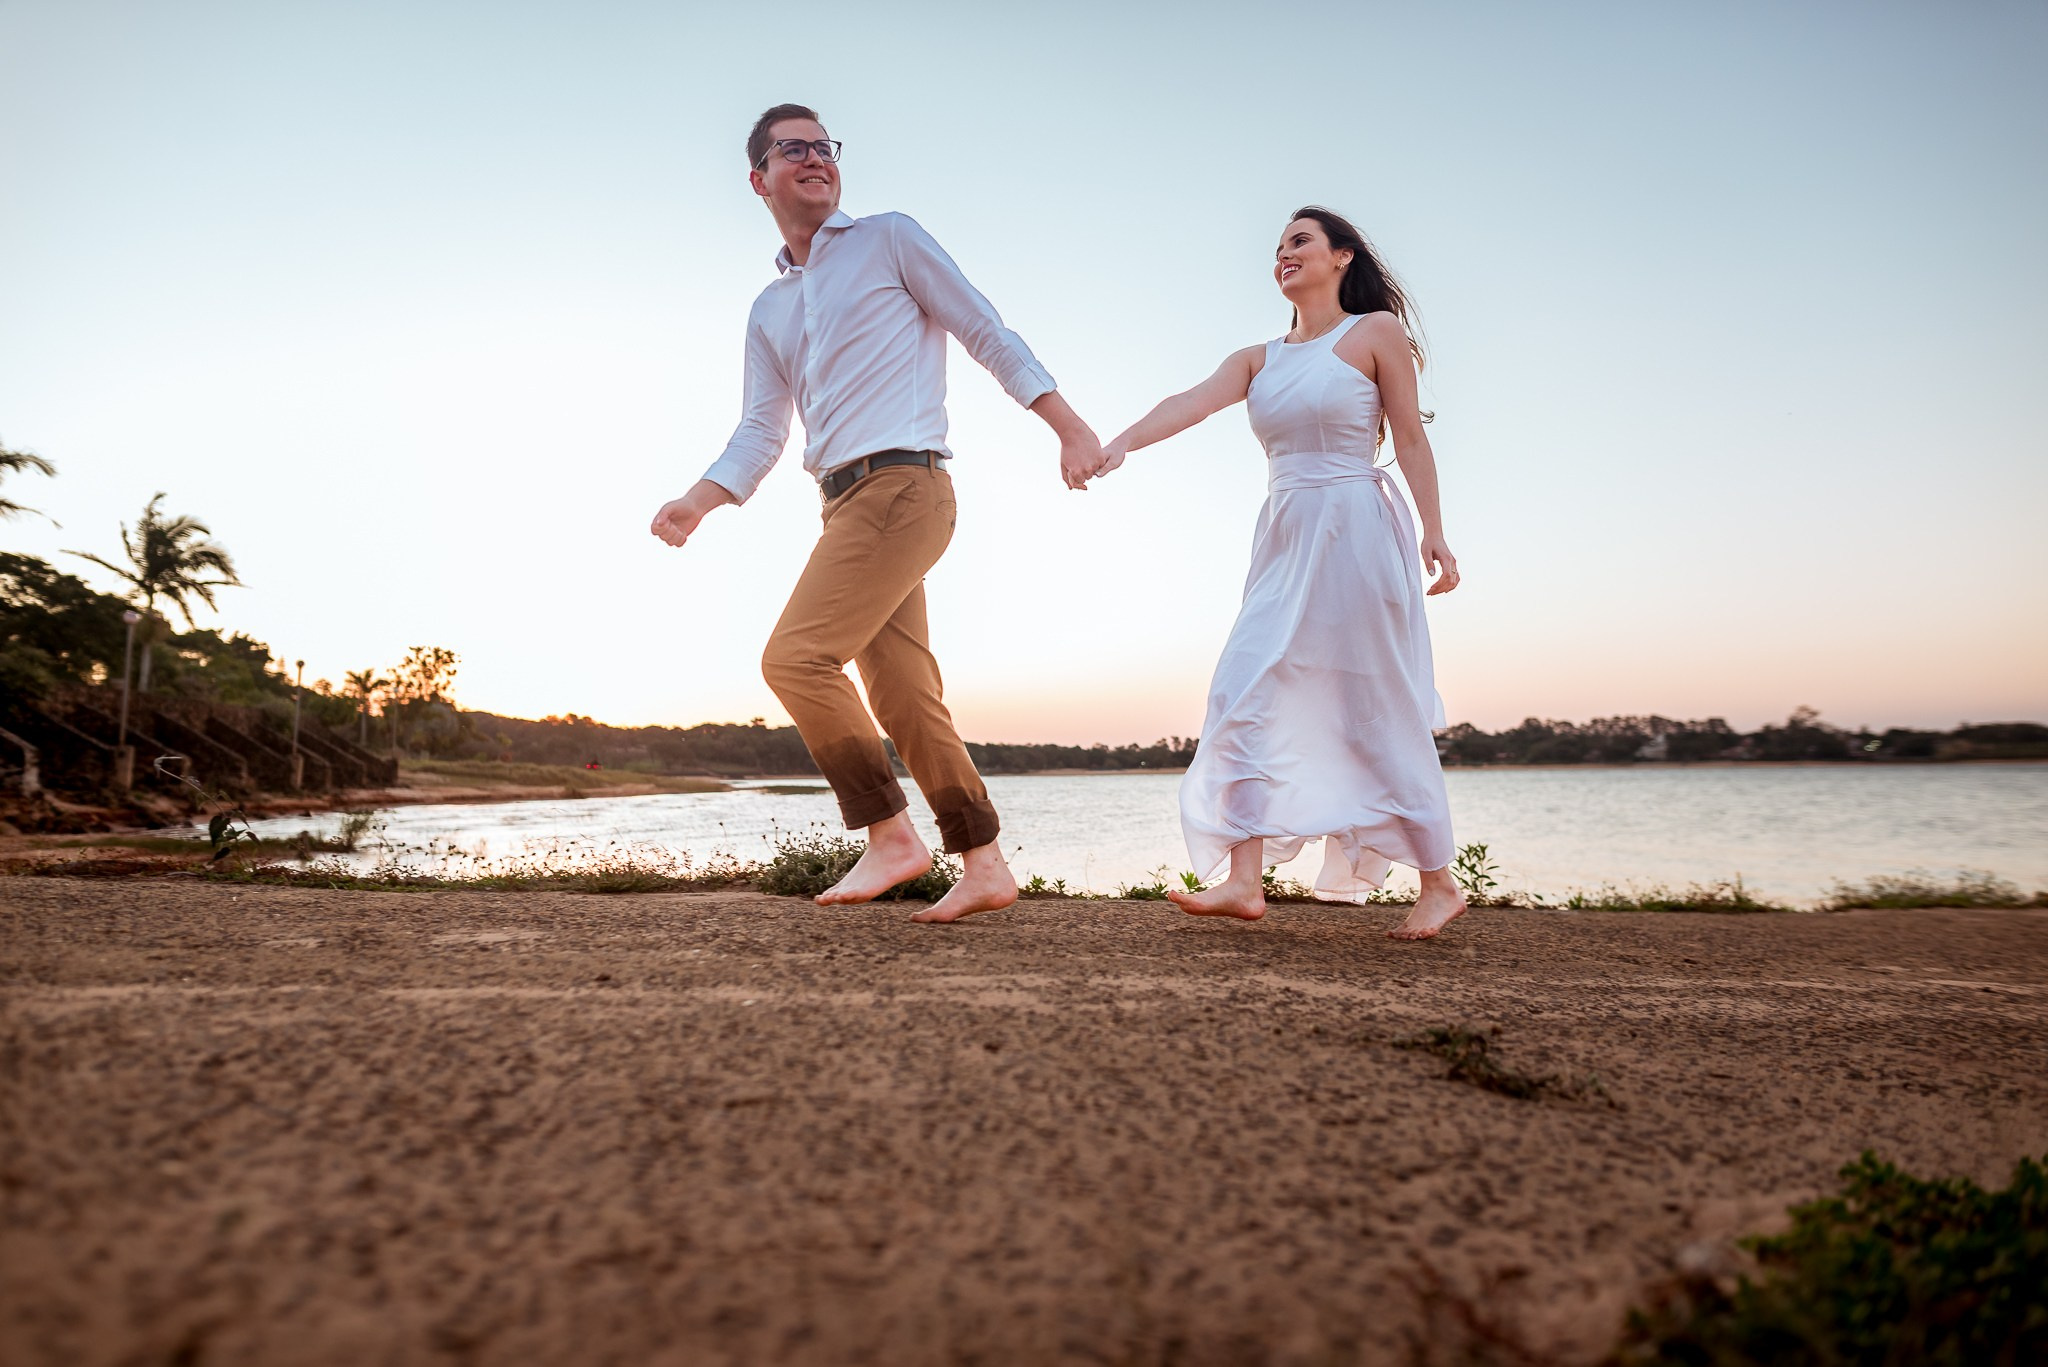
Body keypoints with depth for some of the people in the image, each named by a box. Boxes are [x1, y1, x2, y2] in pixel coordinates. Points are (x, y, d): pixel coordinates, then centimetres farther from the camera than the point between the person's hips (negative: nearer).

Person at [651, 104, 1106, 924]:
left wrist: (1069, 428, -6)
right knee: (905, 696, 5)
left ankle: (890, 837, -8)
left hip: (898, 487, -7)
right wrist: (696, 503, 3)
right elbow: (760, 432, 20)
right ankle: (983, 867, 11)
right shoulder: (769, 310, 22)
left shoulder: (889, 240, 5)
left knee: (796, 656, -16)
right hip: (849, 502, 7)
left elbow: (988, 334, 2)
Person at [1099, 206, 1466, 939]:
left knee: (1380, 713, -3)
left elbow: (1410, 438, -2)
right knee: (1246, 695, -8)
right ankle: (1244, 880, -8)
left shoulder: (1376, 331, 4)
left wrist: (1434, 532, -11)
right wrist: (1122, 440, -20)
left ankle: (1439, 883, 11)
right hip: (1284, 539, 6)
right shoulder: (1258, 359, 16)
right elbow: (1193, 402, -2)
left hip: (1358, 529, -5)